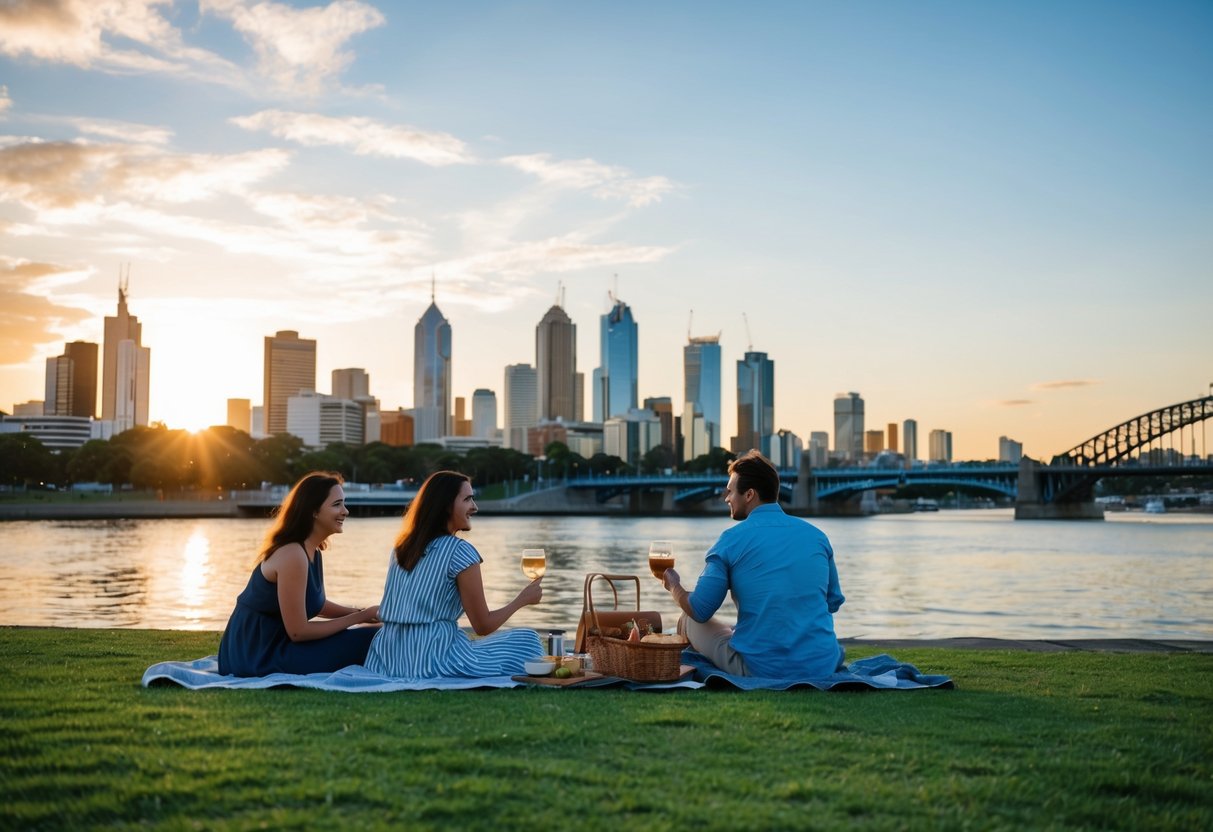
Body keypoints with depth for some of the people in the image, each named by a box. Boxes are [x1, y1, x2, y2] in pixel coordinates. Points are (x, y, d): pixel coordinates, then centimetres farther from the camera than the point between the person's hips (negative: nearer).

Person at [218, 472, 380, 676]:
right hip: (259, 655, -9)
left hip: (272, 643, 9)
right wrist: (359, 617, -12)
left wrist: (362, 612, 1)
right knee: (372, 641, -14)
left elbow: (317, 605, 17)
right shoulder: (292, 555, -22)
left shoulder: (311, 550, 7)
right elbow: (298, 632, -20)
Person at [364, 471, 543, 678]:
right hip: (433, 661, -7)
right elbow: (483, 626, -5)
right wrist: (522, 599, 10)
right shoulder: (460, 552, -9)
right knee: (527, 642, 5)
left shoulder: (402, 546, 12)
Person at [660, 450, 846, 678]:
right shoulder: (817, 535, 6)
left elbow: (699, 611, -1)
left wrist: (674, 586, 20)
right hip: (824, 667, 5)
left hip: (762, 671, -4)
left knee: (688, 622, 16)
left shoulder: (730, 540, -6)